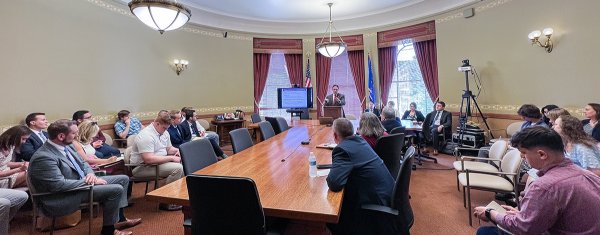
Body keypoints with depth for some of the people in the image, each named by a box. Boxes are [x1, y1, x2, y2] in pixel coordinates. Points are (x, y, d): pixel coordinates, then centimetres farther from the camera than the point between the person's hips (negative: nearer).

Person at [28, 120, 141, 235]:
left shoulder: (64, 147, 3)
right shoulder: (44, 157, -25)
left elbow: (83, 163, 13)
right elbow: (59, 185, -30)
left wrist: (90, 174, -8)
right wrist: (88, 181, -19)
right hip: (64, 197, -10)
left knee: (123, 179, 5)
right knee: (116, 190, -24)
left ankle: (119, 218, 11)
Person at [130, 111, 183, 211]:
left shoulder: (164, 132, 7)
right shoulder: (146, 136, -22)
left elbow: (169, 148, 20)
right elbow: (149, 159, -30)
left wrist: (177, 150, -4)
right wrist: (171, 158, -26)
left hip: (160, 162, 9)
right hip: (142, 167, -9)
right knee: (177, 168, -27)